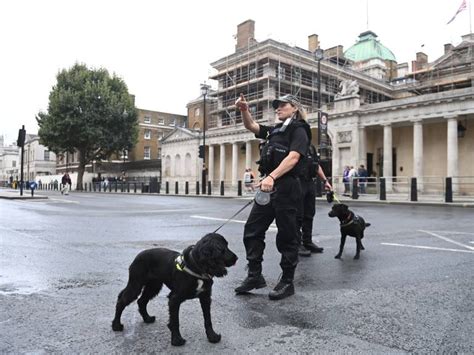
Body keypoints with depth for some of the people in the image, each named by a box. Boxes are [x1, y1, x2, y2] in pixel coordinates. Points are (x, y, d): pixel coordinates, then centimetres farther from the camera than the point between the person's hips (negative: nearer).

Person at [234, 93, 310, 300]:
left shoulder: (298, 130, -3)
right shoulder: (275, 130, 20)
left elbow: (293, 158, -18)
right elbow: (251, 126, 18)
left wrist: (272, 177, -31)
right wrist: (244, 110, -3)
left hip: (286, 188, -8)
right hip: (269, 186, 8)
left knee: (286, 236, 1)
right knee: (252, 231, 6)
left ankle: (287, 282, 13)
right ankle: (254, 276, 16)